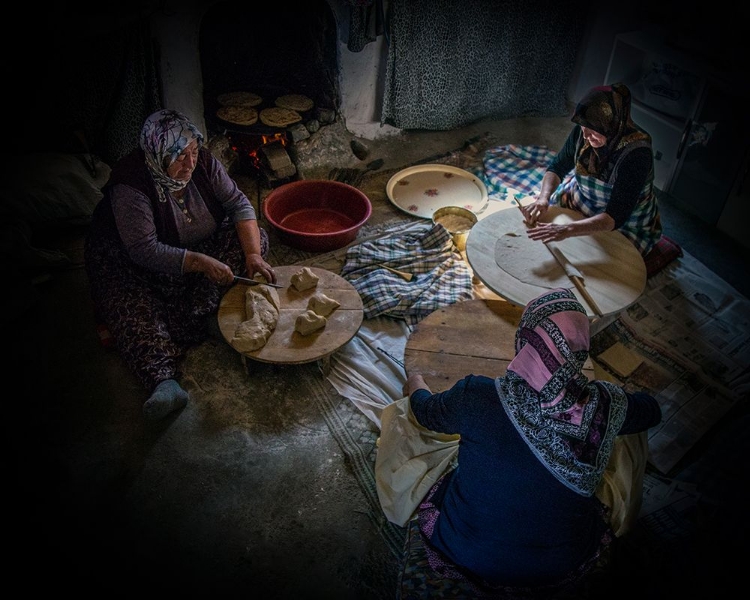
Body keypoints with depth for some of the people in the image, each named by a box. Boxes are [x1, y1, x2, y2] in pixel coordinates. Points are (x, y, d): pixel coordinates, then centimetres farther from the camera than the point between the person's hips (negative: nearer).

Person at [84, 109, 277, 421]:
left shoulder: (202, 161, -15)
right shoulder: (130, 184, -29)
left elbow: (239, 204, -13)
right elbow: (144, 250, -33)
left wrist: (253, 255, -27)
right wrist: (202, 262, -40)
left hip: (199, 245, 5)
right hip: (129, 257, -4)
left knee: (255, 237, -16)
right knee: (130, 304, -33)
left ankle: (197, 315, -26)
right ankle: (163, 379, -48)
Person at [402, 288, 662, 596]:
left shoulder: (475, 396, -26)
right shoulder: (606, 406, -21)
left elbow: (426, 412, -2)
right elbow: (652, 409, 5)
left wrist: (416, 384, 21)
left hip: (466, 557, -1)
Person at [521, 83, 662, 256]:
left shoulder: (636, 153, -34)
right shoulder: (581, 132, -19)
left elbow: (616, 217, -39)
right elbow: (557, 168, -5)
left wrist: (567, 230, -52)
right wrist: (543, 198, -26)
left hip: (623, 226, -5)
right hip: (579, 200, 5)